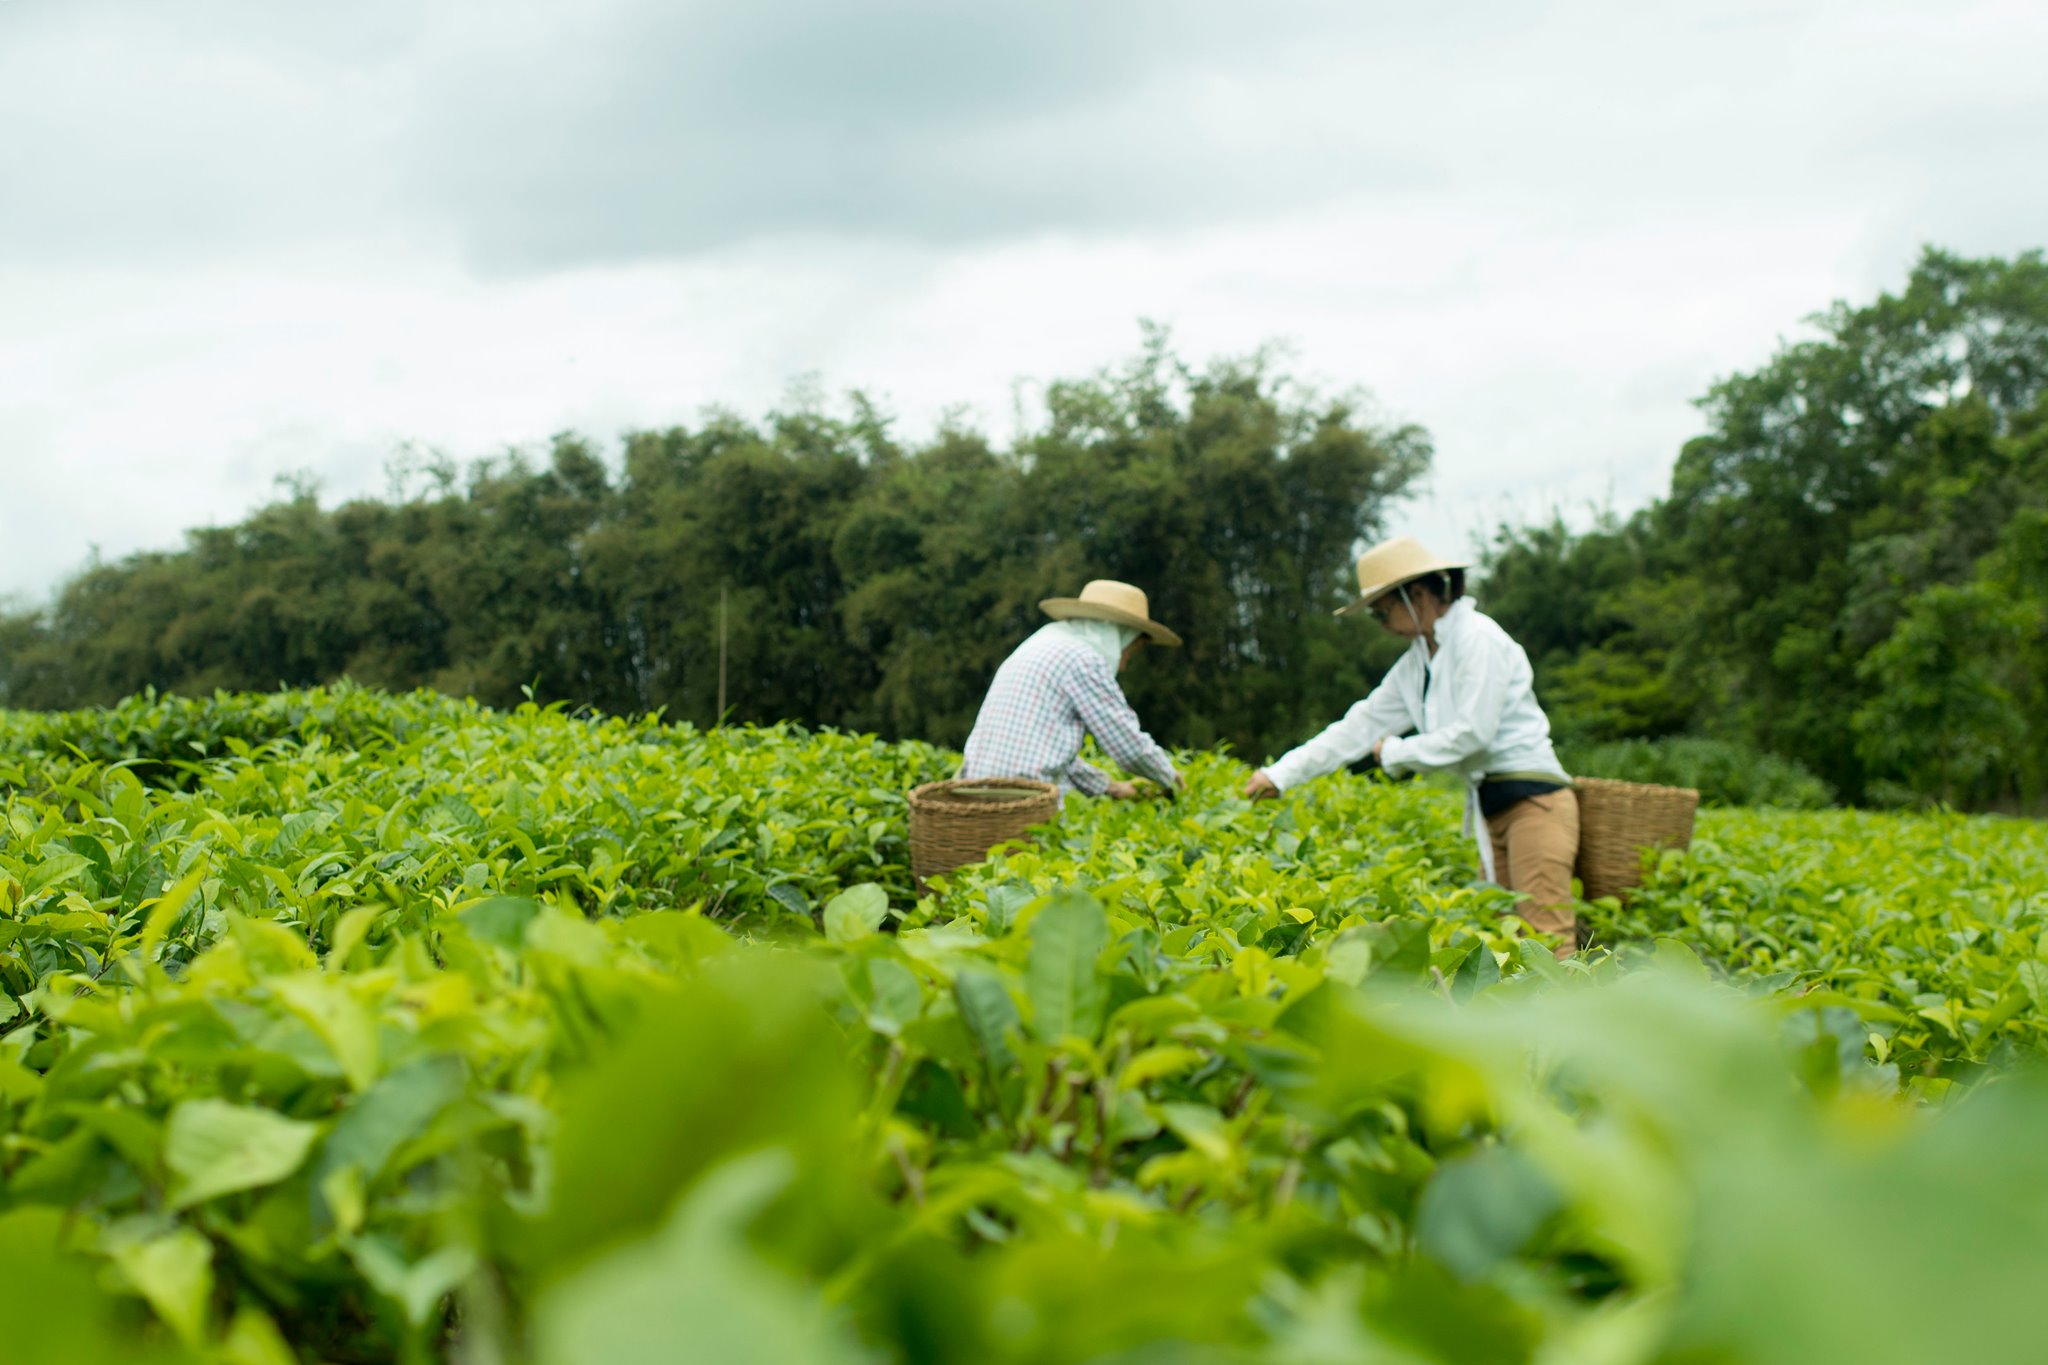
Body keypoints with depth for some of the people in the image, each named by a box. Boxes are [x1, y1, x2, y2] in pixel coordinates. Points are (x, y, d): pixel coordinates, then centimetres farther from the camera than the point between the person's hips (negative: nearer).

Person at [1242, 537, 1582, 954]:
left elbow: (1474, 733, -18)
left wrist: (1395, 754, -5)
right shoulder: (1418, 662, 14)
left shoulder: (1477, 638, -12)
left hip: (1533, 798, -9)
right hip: (1491, 806, 9)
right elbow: (1362, 725, 15)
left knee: (1545, 939, -14)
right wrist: (1280, 774, 12)